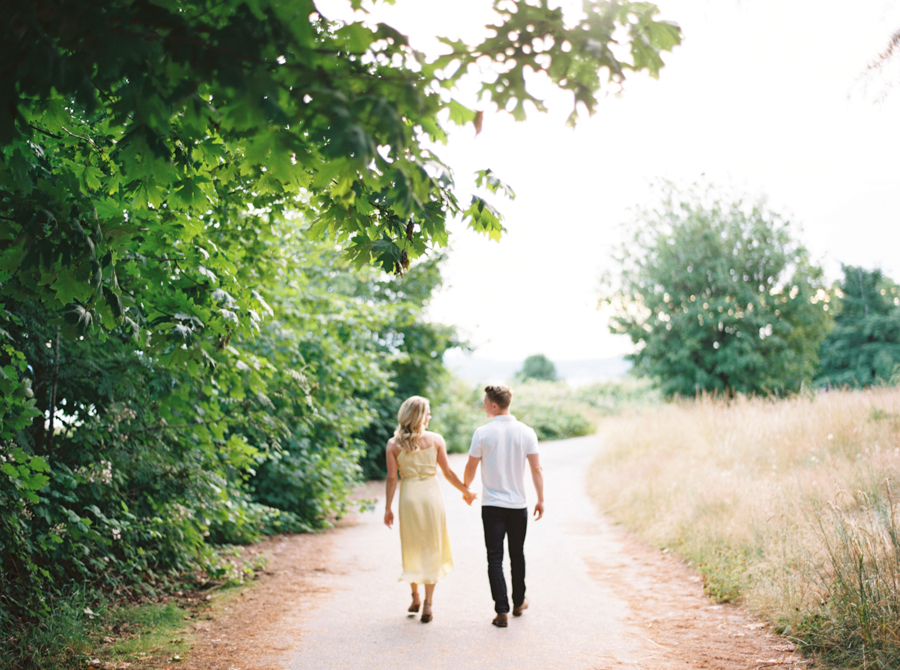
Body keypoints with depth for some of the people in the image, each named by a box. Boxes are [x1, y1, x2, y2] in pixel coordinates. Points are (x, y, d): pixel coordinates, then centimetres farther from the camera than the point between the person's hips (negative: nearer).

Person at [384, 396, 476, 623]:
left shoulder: (393, 444, -2)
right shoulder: (435, 440, -3)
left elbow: (392, 478, -3)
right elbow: (448, 472, 1)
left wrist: (388, 508, 3)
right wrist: (466, 491, 15)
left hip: (408, 496, 1)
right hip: (431, 494, -1)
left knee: (411, 547, 17)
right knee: (431, 548, 7)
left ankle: (415, 598, 25)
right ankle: (427, 604, 6)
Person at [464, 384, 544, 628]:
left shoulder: (483, 433, -8)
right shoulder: (526, 432, -2)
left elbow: (470, 468, 0)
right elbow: (536, 469, -4)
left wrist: (466, 489, 18)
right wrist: (541, 500, 4)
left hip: (492, 505, -2)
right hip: (518, 505, 3)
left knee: (495, 558, 0)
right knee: (517, 554, 18)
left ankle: (502, 610, -5)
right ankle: (519, 603, 30)